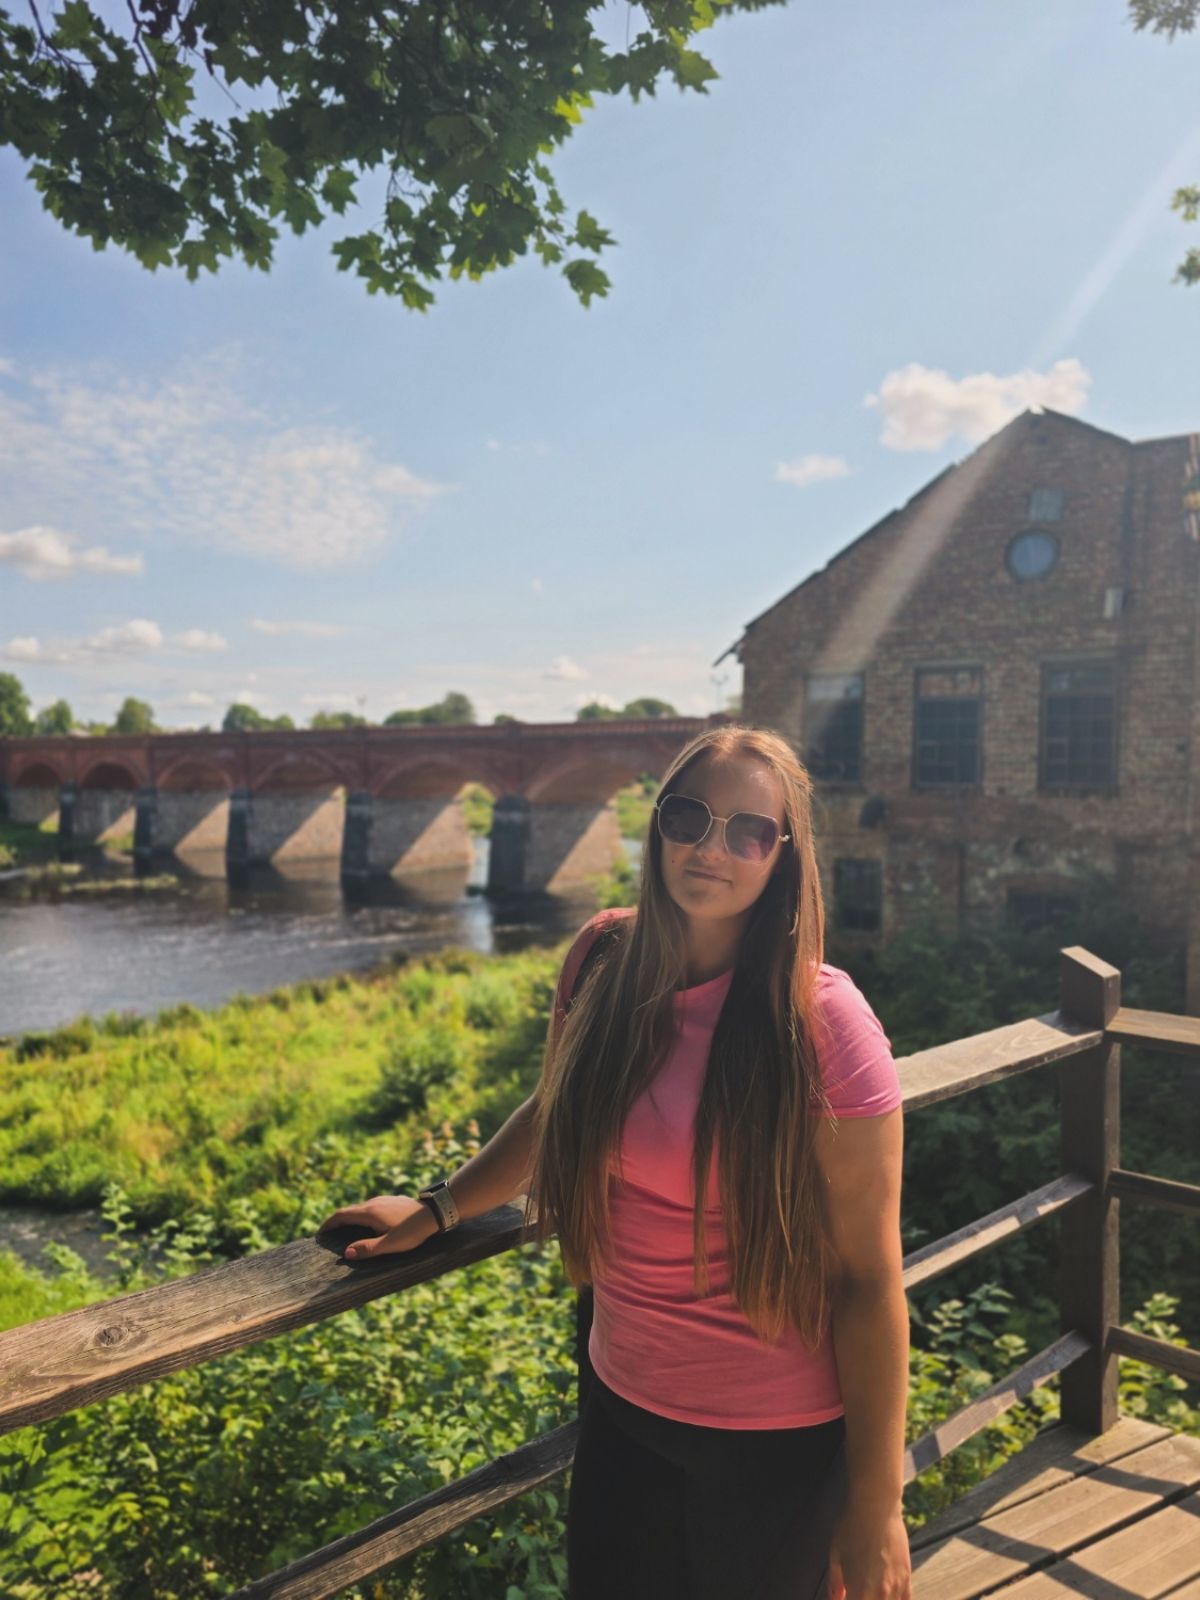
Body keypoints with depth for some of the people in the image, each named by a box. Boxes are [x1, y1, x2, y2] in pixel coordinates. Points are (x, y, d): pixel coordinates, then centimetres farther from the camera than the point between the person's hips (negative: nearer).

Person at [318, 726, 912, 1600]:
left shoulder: (821, 1021, -21)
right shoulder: (604, 960, -9)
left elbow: (870, 1278, -17)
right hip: (624, 1400, 4)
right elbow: (552, 1111, 10)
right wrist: (438, 1209, 14)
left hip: (777, 1437, -4)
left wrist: (875, 1506, -12)